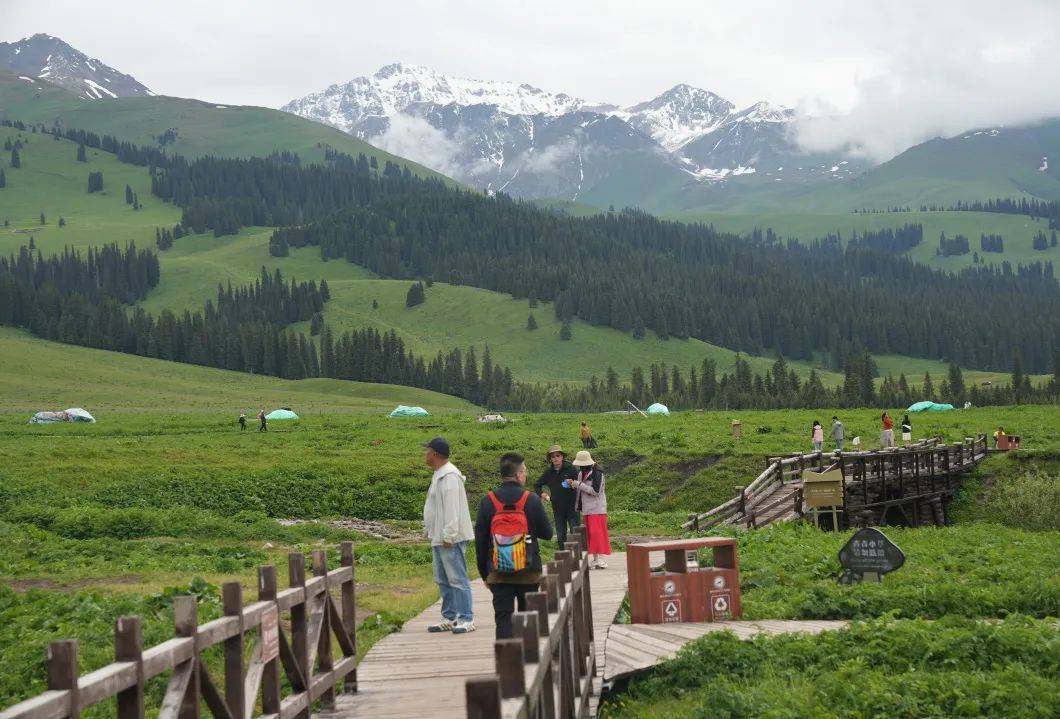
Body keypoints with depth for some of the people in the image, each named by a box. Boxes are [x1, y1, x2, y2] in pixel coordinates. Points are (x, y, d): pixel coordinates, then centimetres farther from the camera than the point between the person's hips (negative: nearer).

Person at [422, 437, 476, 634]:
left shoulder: (450, 476, -17)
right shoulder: (439, 475, 17)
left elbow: (452, 509, -22)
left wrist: (448, 536, -24)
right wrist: (430, 531, 20)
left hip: (450, 539, -11)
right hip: (439, 538, 11)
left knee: (457, 579, -7)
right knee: (443, 580, 14)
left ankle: (466, 619, -5)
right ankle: (449, 618, 21)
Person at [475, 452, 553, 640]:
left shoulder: (487, 502, -2)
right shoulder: (532, 500, -7)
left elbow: (480, 541, 2)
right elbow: (547, 533, 2)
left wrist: (484, 572, 11)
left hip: (499, 574, 1)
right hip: (528, 573, -1)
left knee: (503, 617, 1)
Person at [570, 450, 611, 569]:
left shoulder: (597, 473, -12)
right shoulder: (581, 473, 12)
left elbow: (595, 491, -20)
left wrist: (579, 484, -18)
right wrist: (573, 484, 2)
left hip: (596, 509, -8)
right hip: (586, 509, 8)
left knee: (597, 533, -10)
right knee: (590, 534, 8)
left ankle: (600, 558, -10)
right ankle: (594, 559, 12)